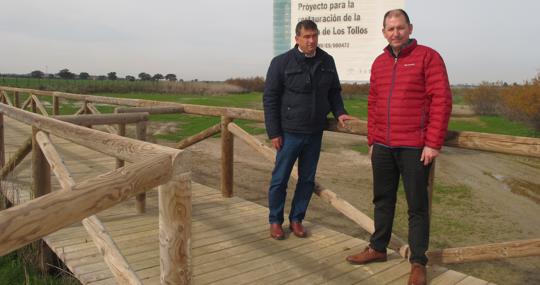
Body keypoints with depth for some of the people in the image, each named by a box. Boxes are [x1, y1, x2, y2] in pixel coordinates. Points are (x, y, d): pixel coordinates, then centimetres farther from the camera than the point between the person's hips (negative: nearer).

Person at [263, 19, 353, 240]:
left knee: (307, 179, 11)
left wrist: (339, 112, -2)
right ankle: (275, 221, 21)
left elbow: (334, 92, 17)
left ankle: (296, 219, 26)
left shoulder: (327, 62, 6)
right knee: (280, 179, 4)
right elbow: (270, 99, -6)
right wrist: (274, 133, -9)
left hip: (315, 133, 4)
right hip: (289, 132, -4)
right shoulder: (282, 62, -6)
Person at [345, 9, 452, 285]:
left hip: (414, 147, -5)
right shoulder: (379, 63, 13)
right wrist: (372, 140, 11)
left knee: (417, 206, 5)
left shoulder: (427, 57, -4)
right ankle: (378, 248, 31)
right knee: (383, 200, 16)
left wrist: (433, 143, -14)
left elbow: (441, 101, -10)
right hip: (382, 147, 5)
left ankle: (418, 262, 17)